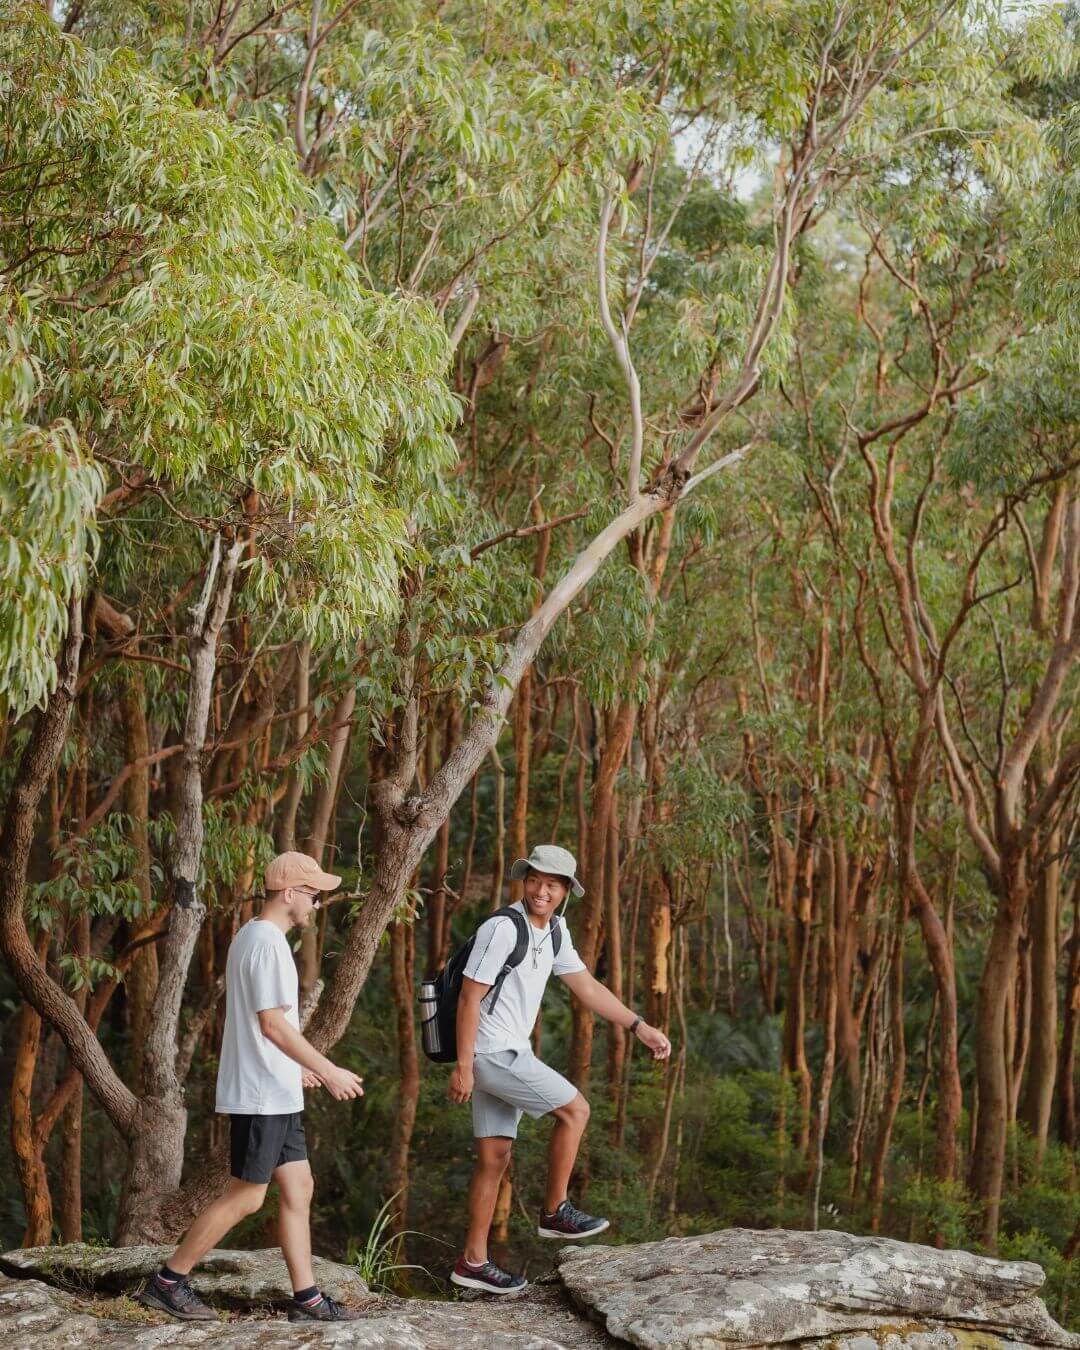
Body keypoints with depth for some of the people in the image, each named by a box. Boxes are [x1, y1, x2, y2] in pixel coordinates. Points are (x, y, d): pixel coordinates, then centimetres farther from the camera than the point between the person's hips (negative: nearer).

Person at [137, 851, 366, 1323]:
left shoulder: (251, 936, 15)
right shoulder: (268, 943, -17)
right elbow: (273, 1024, -20)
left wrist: (295, 1068, 26)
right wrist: (329, 1072, -15)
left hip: (275, 1094, 10)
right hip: (261, 1095, -10)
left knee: (298, 1188, 9)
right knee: (245, 1197, -4)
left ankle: (306, 1298, 12)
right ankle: (168, 1283, 5)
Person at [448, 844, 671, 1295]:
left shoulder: (554, 931, 10)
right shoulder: (503, 929, -18)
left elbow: (587, 986, 16)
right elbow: (469, 998, -18)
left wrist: (640, 1027, 13)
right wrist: (462, 1067, -20)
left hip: (510, 1054, 9)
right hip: (491, 1052, -9)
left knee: (494, 1158, 10)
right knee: (574, 1109, -6)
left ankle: (473, 1261, 15)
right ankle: (555, 1211, 5)